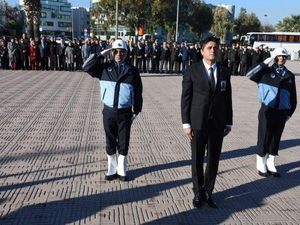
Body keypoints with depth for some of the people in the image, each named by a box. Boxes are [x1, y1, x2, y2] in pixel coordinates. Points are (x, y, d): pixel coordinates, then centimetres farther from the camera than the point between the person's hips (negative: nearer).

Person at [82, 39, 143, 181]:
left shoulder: (132, 71, 1)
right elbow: (86, 67, -6)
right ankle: (112, 170, 27)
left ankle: (122, 170, 25)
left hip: (125, 112, -1)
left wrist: (136, 111, 1)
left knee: (123, 143, 9)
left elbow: (138, 92, 3)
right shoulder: (105, 68, 3)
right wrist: (102, 54, -7)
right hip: (109, 111, 1)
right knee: (110, 142, 12)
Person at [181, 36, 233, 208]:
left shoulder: (225, 72, 5)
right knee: (198, 160, 9)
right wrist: (186, 123, -9)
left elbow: (228, 99, 8)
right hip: (198, 123, -2)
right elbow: (185, 99, -5)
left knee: (214, 160, 10)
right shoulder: (192, 71, -4)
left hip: (218, 124, 3)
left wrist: (229, 122, 6)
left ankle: (208, 192, 27)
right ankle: (198, 193, 26)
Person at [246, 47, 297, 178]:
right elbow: (250, 75, -19)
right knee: (264, 138, 4)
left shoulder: (289, 75, 8)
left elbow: (293, 97, 14)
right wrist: (266, 63, -18)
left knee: (275, 139, 12)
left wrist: (289, 113, 11)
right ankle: (261, 166, 22)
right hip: (267, 111, -3)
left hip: (282, 112, 4)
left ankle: (270, 165, 28)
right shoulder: (267, 71, -2)